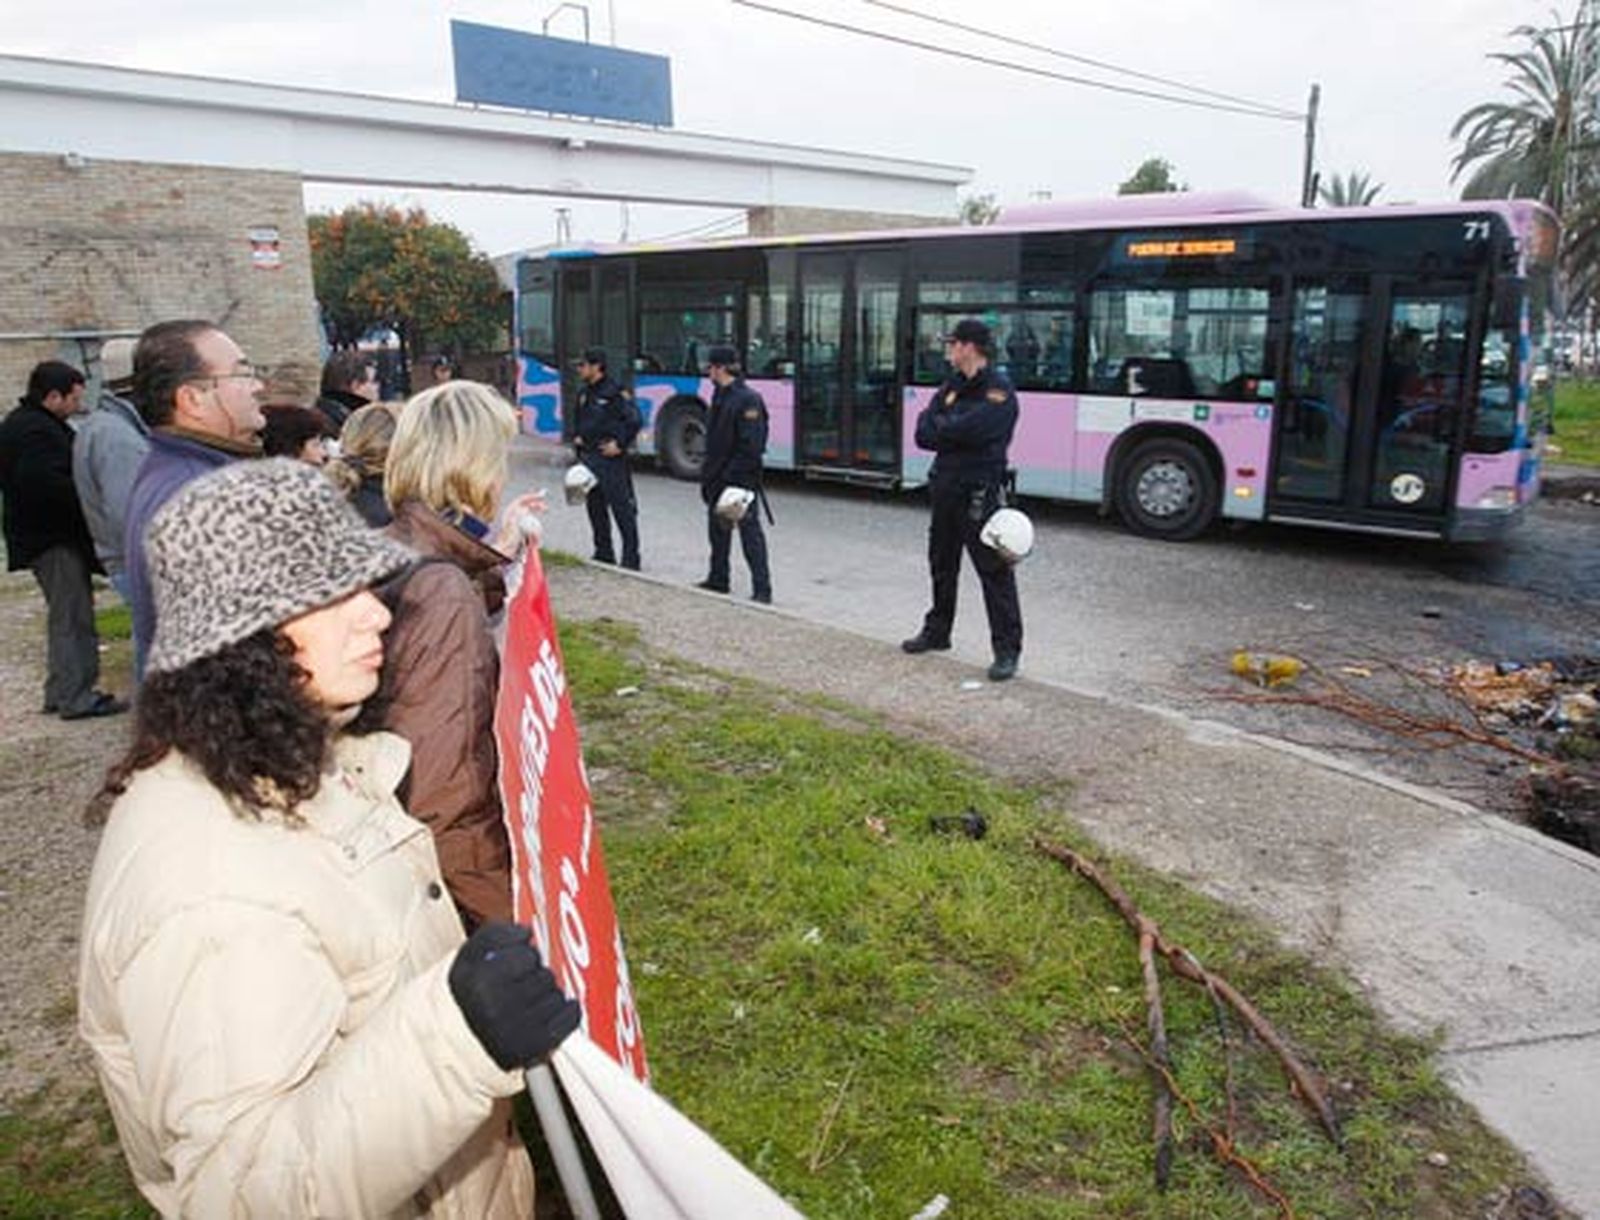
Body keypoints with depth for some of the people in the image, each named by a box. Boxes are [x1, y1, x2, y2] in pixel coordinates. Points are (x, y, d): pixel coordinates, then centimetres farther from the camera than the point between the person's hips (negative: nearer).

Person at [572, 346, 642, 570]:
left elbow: (634, 420, -14)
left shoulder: (615, 392, -10)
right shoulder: (584, 393, 15)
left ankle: (631, 558, -1)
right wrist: (577, 437, 14)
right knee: (595, 508, 12)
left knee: (622, 509, -6)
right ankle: (603, 554, 22)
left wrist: (619, 444, -15)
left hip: (610, 458, -9)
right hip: (588, 457, 9)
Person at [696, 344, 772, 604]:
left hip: (741, 480, -9)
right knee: (717, 529, 17)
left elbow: (752, 445, -20)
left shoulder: (748, 400, -15)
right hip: (718, 479, 9)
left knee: (750, 533, -7)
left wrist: (734, 475, -21)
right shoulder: (719, 397, 12)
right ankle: (718, 579, 32)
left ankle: (762, 590, -3)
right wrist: (707, 475, 16)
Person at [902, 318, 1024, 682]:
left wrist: (937, 427, -7)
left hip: (979, 494, -8)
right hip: (946, 488, 8)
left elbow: (965, 430, -25)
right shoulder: (951, 386, 13)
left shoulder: (998, 391, -11)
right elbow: (923, 434, 3)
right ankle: (938, 630, 35)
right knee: (942, 565, 19)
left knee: (994, 571, -6)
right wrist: (950, 432, -16)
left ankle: (1007, 649, -2)